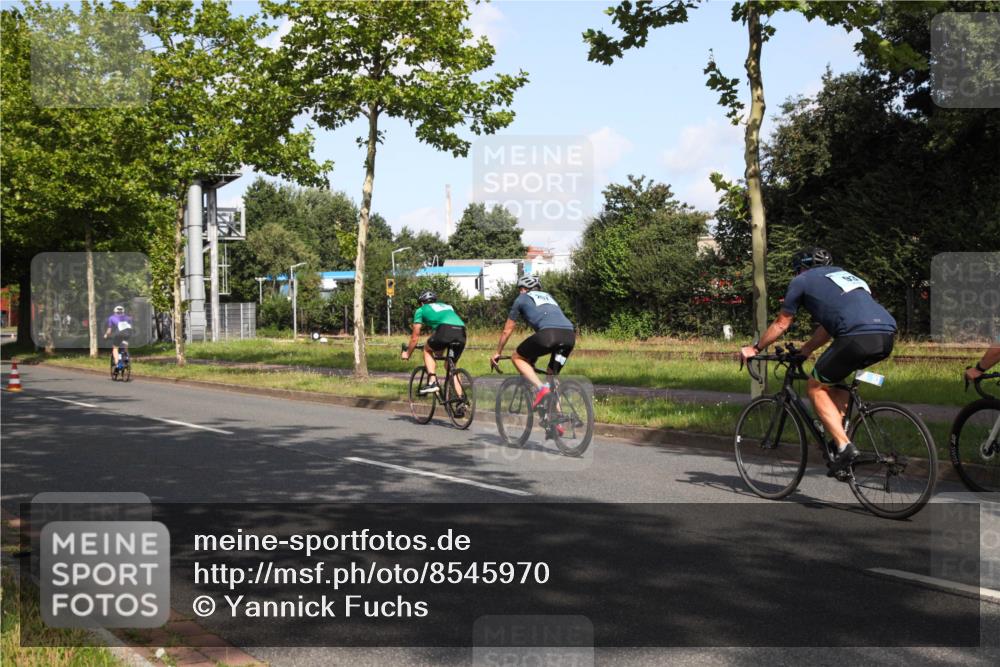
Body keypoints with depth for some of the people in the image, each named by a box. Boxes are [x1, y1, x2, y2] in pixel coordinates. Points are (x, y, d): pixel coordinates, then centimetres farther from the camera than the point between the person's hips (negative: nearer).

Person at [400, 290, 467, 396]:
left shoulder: (421, 310, 25)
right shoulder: (447, 306, 39)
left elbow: (415, 337, 27)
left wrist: (407, 353, 43)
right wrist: (439, 353, 59)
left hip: (445, 330, -5)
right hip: (461, 333, 5)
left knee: (427, 350, 25)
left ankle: (432, 382, 8)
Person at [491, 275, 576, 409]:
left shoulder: (521, 299, 24)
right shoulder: (548, 296, 38)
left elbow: (507, 331, 29)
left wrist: (497, 353, 42)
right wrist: (535, 353, 57)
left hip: (548, 333, -5)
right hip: (570, 335, 6)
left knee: (517, 357, 15)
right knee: (553, 375, 23)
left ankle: (540, 388, -5)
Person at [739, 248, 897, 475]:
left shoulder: (801, 281, 16)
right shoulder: (841, 274, 35)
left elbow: (781, 324, 22)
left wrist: (754, 349, 35)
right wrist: (806, 350, 51)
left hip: (858, 337, -7)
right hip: (887, 336, 7)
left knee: (816, 387, 9)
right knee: (834, 379, 28)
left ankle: (844, 446, -2)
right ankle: (840, 433, 20)